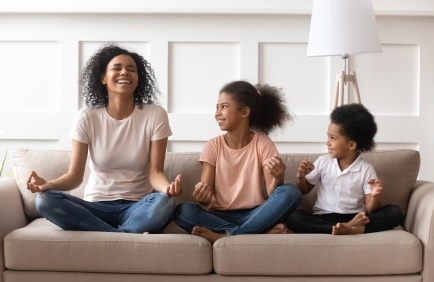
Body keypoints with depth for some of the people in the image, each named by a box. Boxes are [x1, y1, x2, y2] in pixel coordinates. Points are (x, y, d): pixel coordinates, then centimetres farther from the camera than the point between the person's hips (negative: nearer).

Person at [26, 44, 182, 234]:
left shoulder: (155, 115, -4)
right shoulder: (86, 118, -1)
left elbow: (155, 172, -8)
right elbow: (75, 175, -4)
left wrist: (167, 187, -33)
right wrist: (48, 184, -27)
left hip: (137, 207, -2)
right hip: (96, 206, 2)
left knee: (164, 203, -36)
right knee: (45, 200, -28)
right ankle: (129, 237, -27)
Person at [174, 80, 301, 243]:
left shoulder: (263, 144, 0)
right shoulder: (213, 146, 2)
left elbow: (272, 193, -9)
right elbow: (206, 199, -4)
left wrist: (278, 178, -31)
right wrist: (203, 198, -28)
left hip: (253, 215, -1)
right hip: (221, 216, 1)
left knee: (290, 192, -26)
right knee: (182, 211, -27)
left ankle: (225, 235, -26)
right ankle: (262, 232, -28)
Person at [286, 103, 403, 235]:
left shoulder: (366, 169, -2)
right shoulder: (323, 162, 6)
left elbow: (370, 210, -4)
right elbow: (304, 190, 17)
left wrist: (375, 196, -26)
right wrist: (300, 176, -5)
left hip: (355, 218, -1)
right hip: (324, 218, 1)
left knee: (395, 212, -23)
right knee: (293, 217, -30)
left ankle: (350, 228, -40)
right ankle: (350, 228, -35)